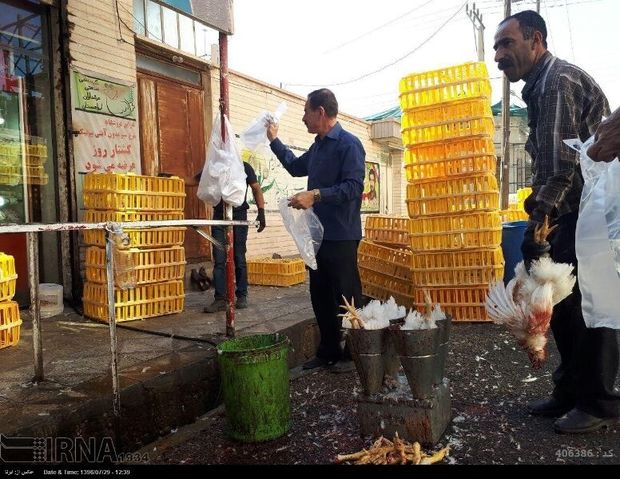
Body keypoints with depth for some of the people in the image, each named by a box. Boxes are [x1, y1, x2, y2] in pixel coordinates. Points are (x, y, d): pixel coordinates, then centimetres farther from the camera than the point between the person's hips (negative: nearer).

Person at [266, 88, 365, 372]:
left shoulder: (349, 144, -11)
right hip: (318, 235, 9)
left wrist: (316, 195, -28)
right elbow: (296, 167, 33)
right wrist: (274, 140, 31)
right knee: (320, 296, 14)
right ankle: (328, 352, 27)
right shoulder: (318, 146, 16)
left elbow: (353, 187, -22)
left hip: (341, 237, -9)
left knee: (345, 298, 1)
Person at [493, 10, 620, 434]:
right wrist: (538, 223, 15)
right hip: (575, 214, 10)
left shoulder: (558, 80, -15)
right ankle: (570, 392, 23)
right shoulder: (542, 87, 17)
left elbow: (559, 168, -22)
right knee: (563, 302, 11)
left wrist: (535, 227, -21)